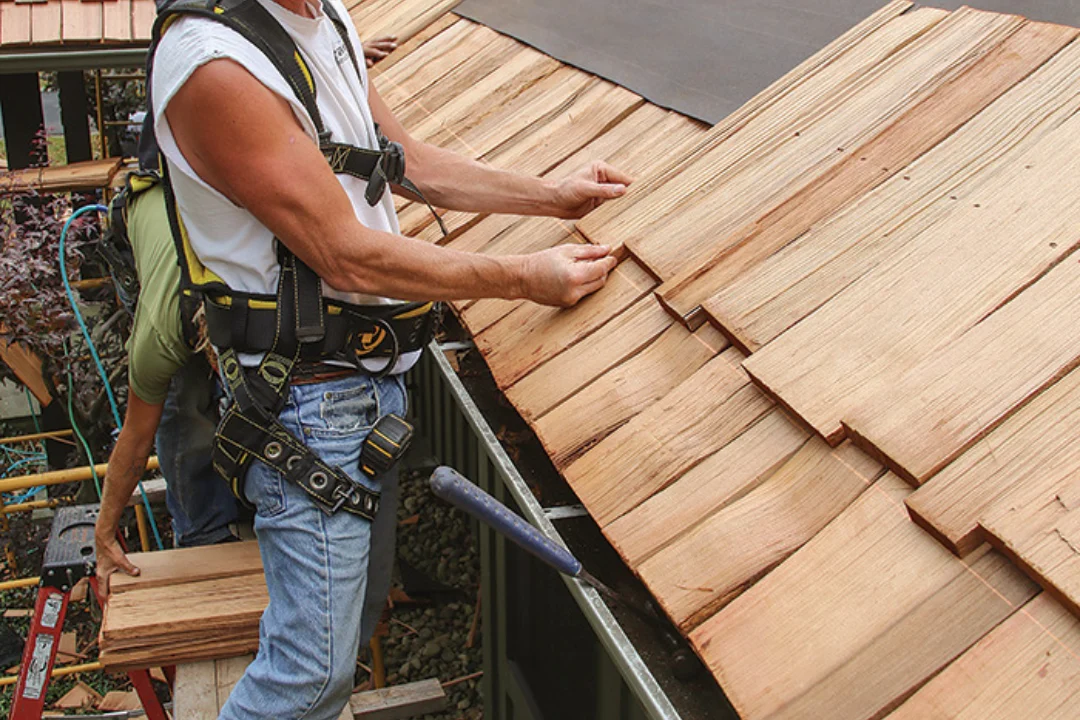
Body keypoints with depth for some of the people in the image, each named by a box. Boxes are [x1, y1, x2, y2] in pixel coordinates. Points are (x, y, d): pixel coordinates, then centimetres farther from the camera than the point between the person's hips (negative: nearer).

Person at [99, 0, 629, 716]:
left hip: (373, 377, 9)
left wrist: (553, 195, 9)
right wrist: (524, 277, -16)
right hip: (309, 402, -9)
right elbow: (348, 256, -24)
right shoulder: (213, 61, -26)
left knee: (352, 614, 21)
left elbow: (409, 162, 15)